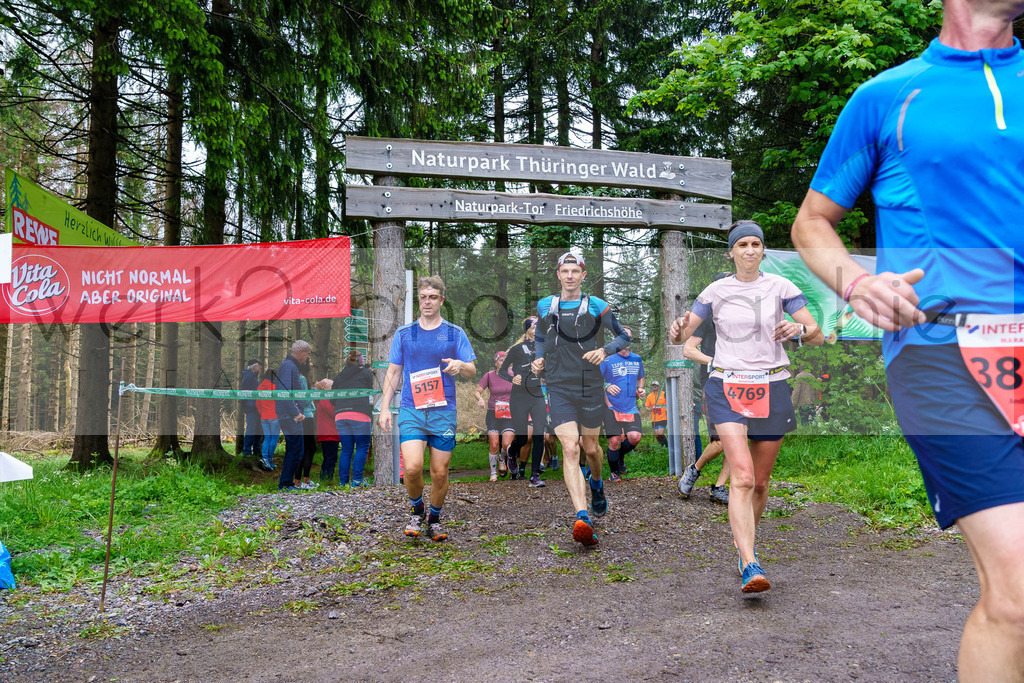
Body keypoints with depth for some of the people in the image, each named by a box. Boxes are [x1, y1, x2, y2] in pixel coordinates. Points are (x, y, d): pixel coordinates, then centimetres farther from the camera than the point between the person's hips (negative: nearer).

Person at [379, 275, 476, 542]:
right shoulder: (403, 333, 9)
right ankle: (417, 510, 13)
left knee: (440, 472, 3)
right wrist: (384, 407, 4)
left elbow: (472, 372, 7)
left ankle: (435, 519, 25)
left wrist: (460, 366, -16)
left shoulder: (455, 333, 7)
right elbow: (393, 373, 12)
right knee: (412, 467, -15)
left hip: (444, 411, 0)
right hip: (411, 410, 0)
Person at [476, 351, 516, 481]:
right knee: (494, 445, -7)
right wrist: (480, 399, -20)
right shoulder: (489, 375, -1)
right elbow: (478, 391, 0)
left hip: (509, 414, 1)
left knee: (506, 444, -12)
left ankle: (502, 459, 23)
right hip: (493, 414, -1)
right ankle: (493, 473, 12)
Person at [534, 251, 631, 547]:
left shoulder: (596, 306, 0)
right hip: (559, 388, 0)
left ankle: (597, 484, 49)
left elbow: (623, 337, 8)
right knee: (570, 449, -15)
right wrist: (539, 358, 4)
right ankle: (582, 518, -22)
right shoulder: (544, 306, 7)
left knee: (590, 447, 13)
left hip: (590, 387, 0)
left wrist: (604, 351, -11)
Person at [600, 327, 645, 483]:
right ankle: (613, 472, 16)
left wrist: (640, 389, 8)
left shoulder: (637, 359, 11)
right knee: (614, 441, -8)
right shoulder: (608, 361, -3)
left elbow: (641, 378, 27)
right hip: (612, 407, -3)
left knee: (635, 437, -14)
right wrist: (606, 388, -20)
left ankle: (621, 456, 19)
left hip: (631, 407, 3)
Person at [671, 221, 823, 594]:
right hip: (727, 387, -1)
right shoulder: (715, 291, 6)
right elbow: (682, 337, 7)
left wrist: (799, 330, -20)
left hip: (772, 388, 1)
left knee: (760, 482, 8)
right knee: (742, 477, -17)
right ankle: (750, 567, -20)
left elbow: (818, 336, 2)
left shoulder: (781, 286, 4)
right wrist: (678, 330, -17)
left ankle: (744, 543, 33)